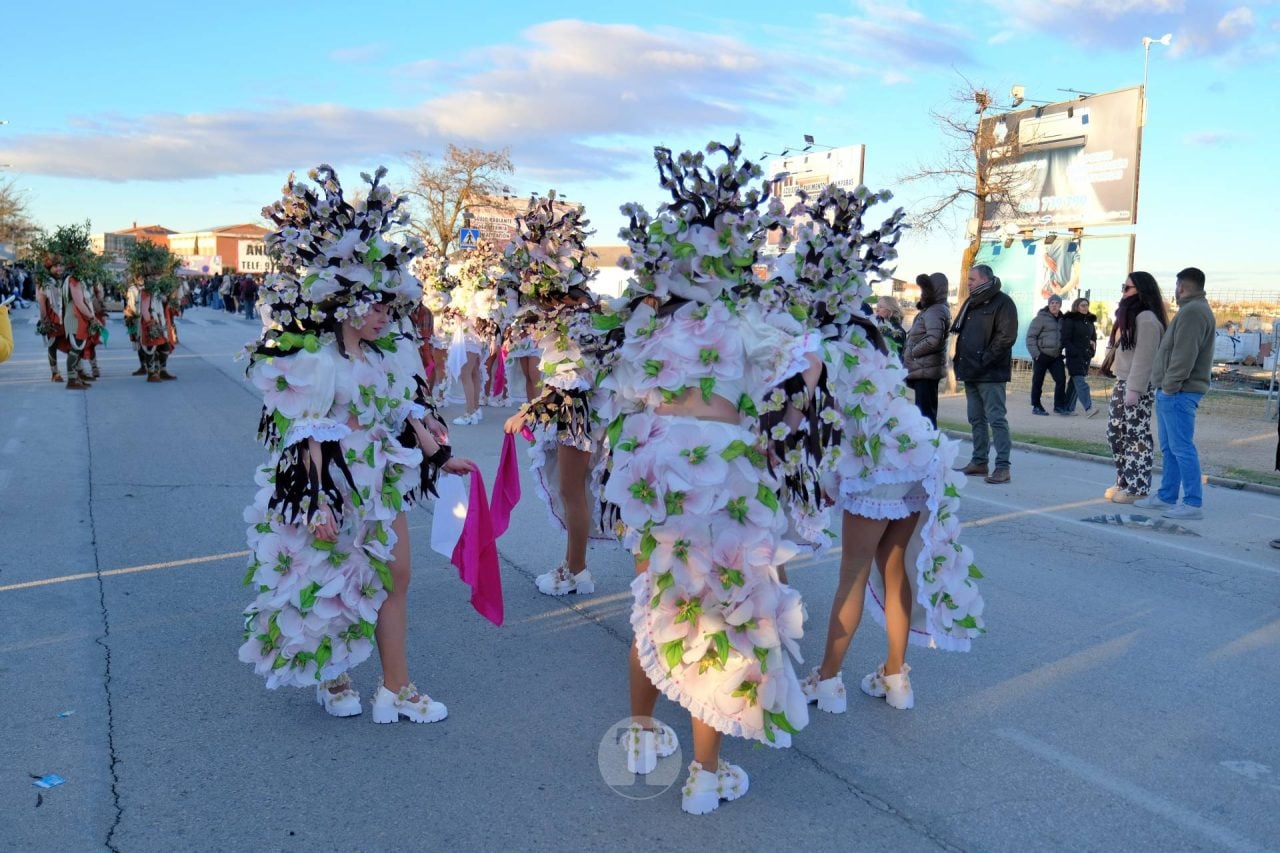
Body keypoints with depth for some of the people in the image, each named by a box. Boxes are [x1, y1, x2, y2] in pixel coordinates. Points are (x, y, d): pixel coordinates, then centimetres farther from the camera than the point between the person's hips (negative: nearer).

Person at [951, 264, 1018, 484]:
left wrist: (984, 361, -17)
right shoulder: (971, 303, 18)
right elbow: (959, 332, 23)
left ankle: (1003, 466, -7)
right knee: (976, 419, 12)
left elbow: (1006, 337, -15)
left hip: (990, 373, -8)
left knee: (996, 418, -8)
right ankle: (979, 462, 19)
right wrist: (959, 359, 9)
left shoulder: (1002, 302, -7)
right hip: (970, 371, 9)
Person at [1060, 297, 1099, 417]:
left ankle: (1068, 408, 12)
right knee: (1081, 382, -15)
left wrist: (1092, 351, 9)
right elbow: (1065, 340, -8)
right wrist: (1075, 353, -15)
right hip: (1074, 357, -7)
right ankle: (1088, 408, -23)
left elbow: (1094, 338, 25)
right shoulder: (1070, 321, -4)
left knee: (1075, 383, 8)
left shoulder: (1090, 321, 16)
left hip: (1086, 357, 7)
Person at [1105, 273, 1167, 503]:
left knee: (1137, 436, -6)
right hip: (1122, 383, 10)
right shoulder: (1129, 315, 19)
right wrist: (1120, 383, 17)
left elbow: (1144, 358, -20)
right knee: (1116, 433, 13)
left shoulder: (1147, 319, -13)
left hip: (1138, 387, -10)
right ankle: (1123, 482, 22)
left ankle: (1138, 489, -1)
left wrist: (1134, 389, -23)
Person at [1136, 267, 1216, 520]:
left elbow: (1185, 354, -21)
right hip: (1171, 392, 11)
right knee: (1169, 448, 14)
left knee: (1181, 448, -9)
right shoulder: (1192, 309, 19)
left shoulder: (1193, 311, -14)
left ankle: (1193, 503, -6)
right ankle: (1167, 496, 21)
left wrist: (1170, 385, -19)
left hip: (1178, 393, -11)